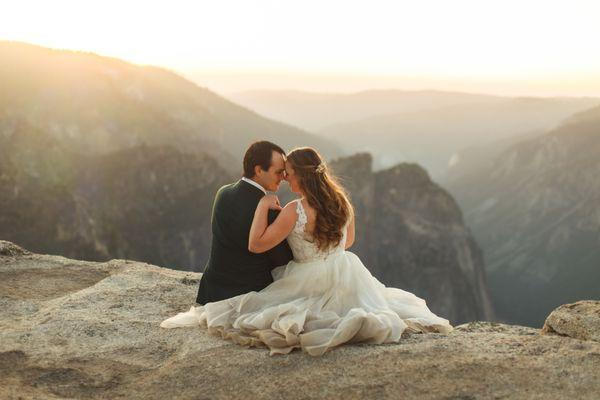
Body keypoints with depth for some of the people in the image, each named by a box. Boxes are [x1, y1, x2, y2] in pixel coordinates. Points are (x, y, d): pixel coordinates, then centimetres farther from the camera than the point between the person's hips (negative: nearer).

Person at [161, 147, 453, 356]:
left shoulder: (294, 211, -24)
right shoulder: (341, 201, -4)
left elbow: (255, 245, -19)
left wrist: (263, 206, -13)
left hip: (312, 283, -6)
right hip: (346, 278, 6)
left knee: (251, 311, 8)